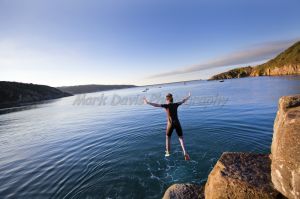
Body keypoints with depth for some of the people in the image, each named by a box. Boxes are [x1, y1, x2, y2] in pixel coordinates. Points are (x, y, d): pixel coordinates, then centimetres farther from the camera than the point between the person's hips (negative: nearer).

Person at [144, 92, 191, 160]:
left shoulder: (167, 105, -6)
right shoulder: (176, 104, 6)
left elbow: (156, 105, -16)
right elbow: (183, 101, 22)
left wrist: (147, 102, -16)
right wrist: (189, 96, 39)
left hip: (170, 124, -3)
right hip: (177, 123, 3)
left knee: (168, 137, 18)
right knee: (181, 138, 11)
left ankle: (168, 152, 28)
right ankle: (185, 152, -3)